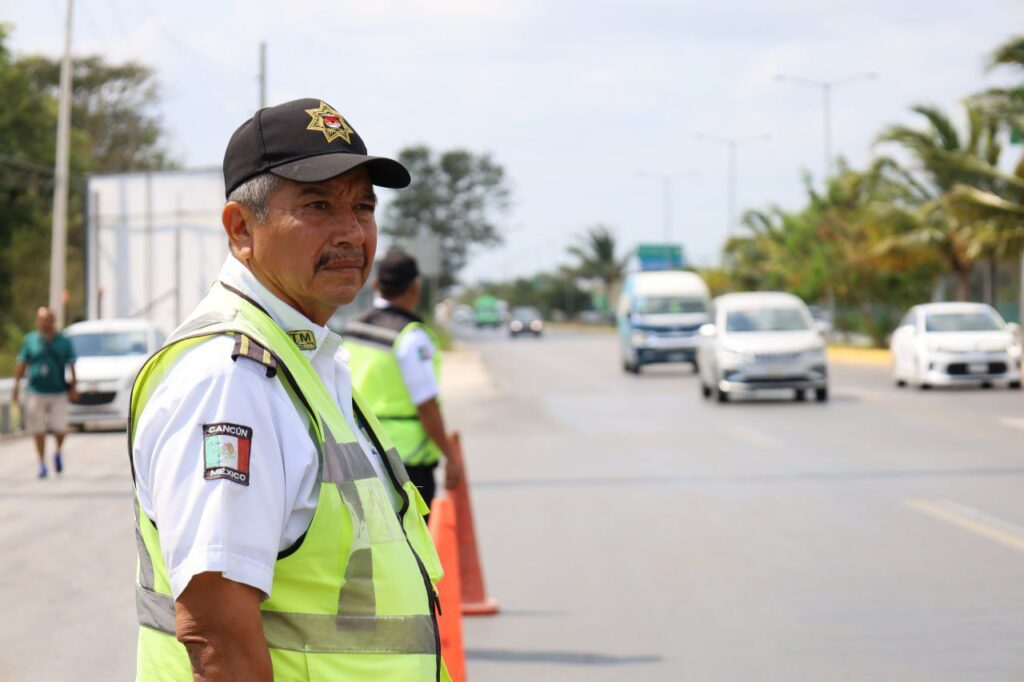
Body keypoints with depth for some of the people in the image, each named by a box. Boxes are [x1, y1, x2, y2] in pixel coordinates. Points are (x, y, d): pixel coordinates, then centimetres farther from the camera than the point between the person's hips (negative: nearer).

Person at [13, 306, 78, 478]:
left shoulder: (64, 341, 5)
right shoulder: (30, 340, 5)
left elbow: (71, 365, 6)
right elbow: (22, 363, 7)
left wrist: (74, 386, -2)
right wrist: (17, 384, 1)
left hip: (59, 393, 0)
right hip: (36, 392, 0)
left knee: (60, 429, -7)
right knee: (38, 430, 1)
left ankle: (58, 453, 23)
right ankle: (42, 464, 12)